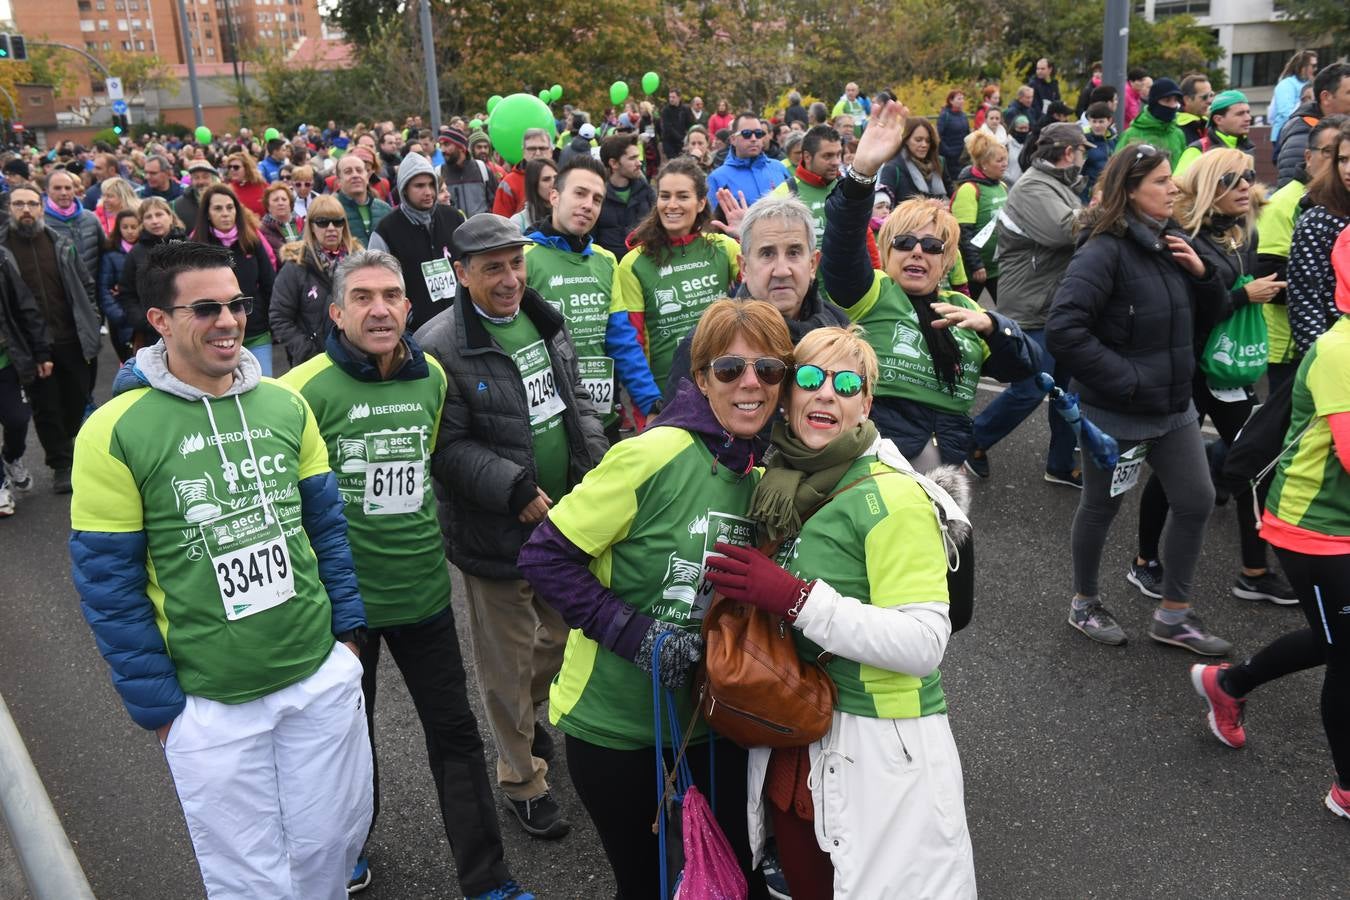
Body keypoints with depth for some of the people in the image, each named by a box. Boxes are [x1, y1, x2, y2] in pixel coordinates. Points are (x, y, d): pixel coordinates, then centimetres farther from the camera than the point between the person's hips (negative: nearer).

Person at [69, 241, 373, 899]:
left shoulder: (286, 405, 0)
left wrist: (348, 626, 7)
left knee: (334, 843, 18)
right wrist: (157, 706, -6)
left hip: (324, 676, 4)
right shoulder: (114, 433, -13)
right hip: (210, 703, -3)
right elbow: (108, 585, -8)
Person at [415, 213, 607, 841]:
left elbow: (577, 400, 15)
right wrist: (517, 490, -24)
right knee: (508, 664, 9)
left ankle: (527, 715, 51)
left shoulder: (545, 321, 5)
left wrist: (596, 461, 0)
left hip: (567, 515, 7)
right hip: (497, 531, -6)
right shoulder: (441, 346, -18)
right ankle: (524, 781, 28)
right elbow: (447, 447, -18)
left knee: (563, 633, 22)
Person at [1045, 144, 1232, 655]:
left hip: (1175, 404, 8)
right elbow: (1063, 330, -28)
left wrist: (1202, 273, -8)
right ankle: (1084, 604, 31)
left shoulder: (1170, 241, 5)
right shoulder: (1106, 249, -19)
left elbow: (1212, 315, 12)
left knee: (1197, 502, 11)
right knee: (1100, 507, 10)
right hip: (1116, 412, -8)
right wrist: (1123, 380, -23)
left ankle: (1173, 615, 26)